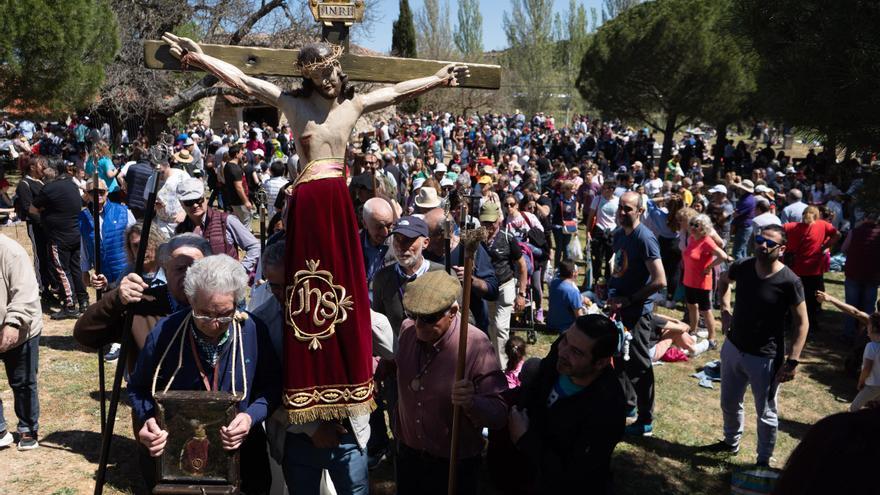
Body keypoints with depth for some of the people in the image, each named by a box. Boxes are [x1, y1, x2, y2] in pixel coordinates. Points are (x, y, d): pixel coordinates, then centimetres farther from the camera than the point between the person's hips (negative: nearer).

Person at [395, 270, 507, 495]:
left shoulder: (476, 346, -24)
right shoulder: (408, 331, -7)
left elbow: (499, 413, -25)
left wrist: (472, 403, -44)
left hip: (455, 465, -4)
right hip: (408, 455, 5)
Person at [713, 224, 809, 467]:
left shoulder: (789, 281, -20)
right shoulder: (742, 266, -7)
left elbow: (802, 323, -13)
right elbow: (724, 280, 17)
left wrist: (792, 361, -18)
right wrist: (724, 307, 3)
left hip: (765, 358, -5)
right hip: (732, 348, 5)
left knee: (766, 414, 12)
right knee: (729, 403, 23)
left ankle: (764, 460, 30)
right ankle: (731, 442, 48)